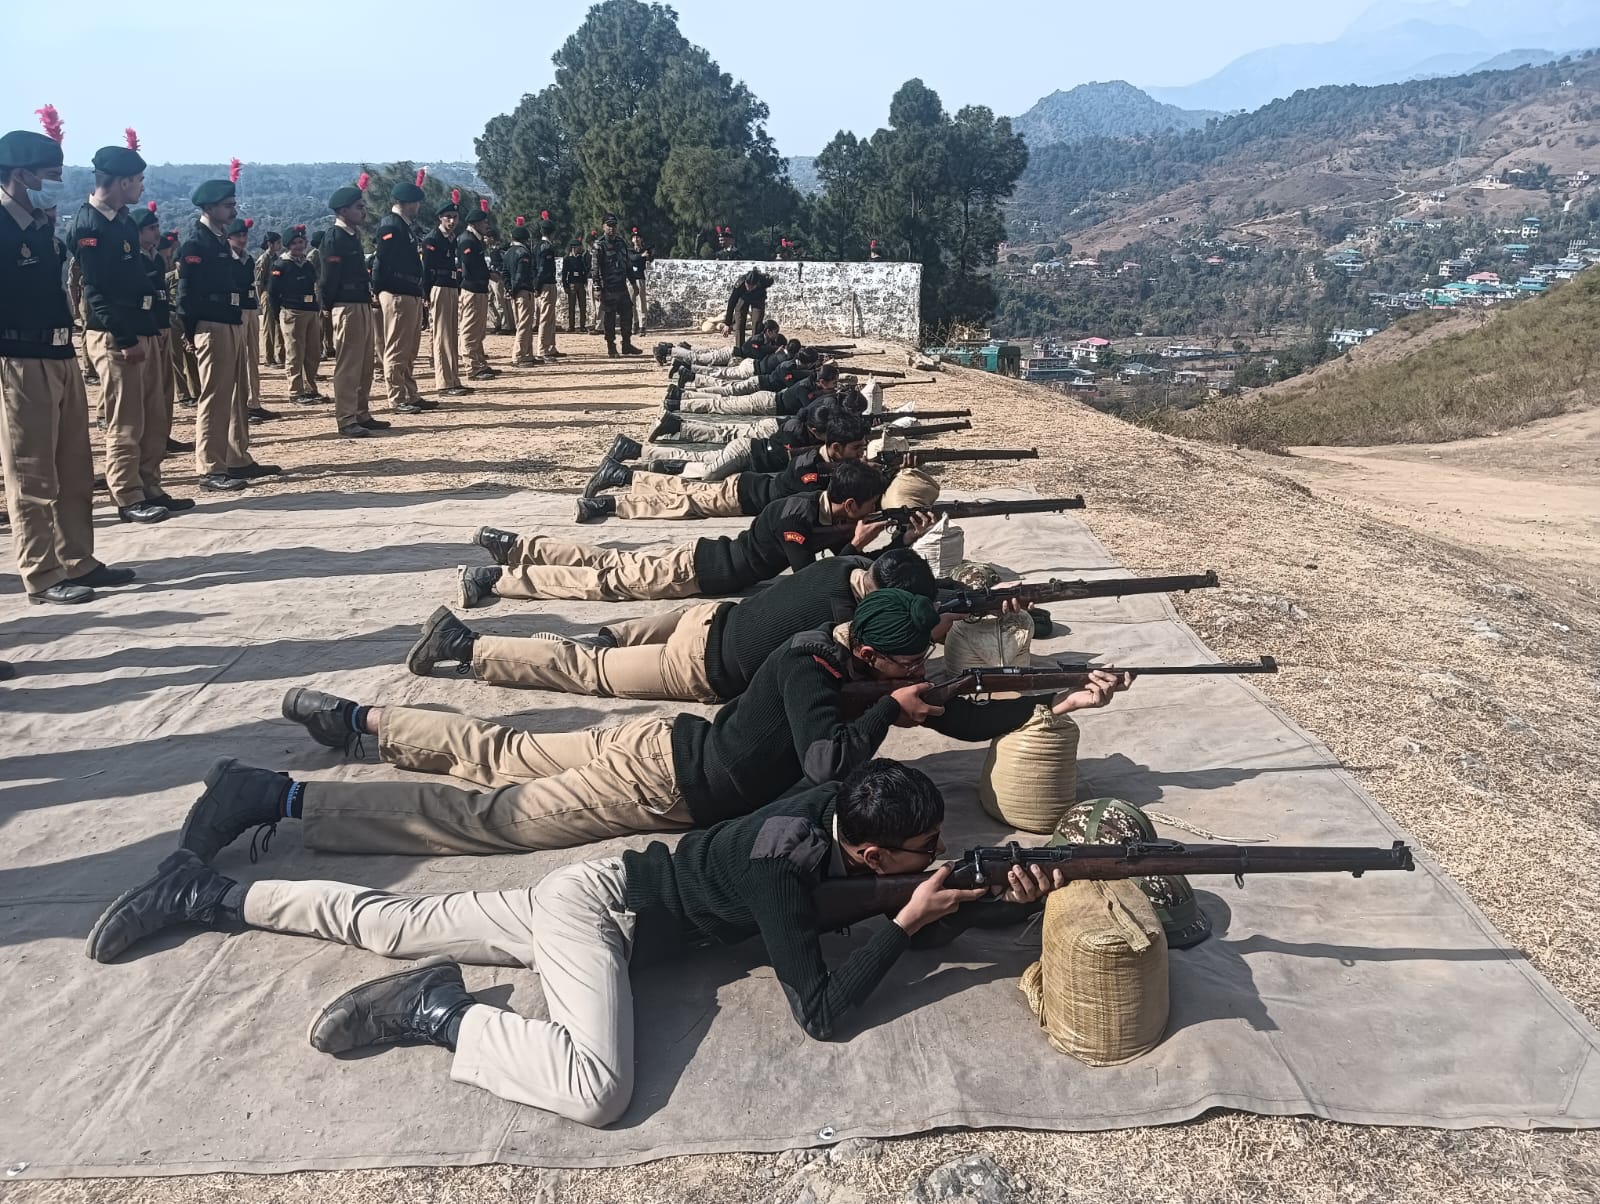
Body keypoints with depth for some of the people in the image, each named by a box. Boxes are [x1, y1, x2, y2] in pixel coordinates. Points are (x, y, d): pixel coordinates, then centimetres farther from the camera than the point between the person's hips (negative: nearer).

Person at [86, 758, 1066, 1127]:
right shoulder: (781, 870, -27)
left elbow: (934, 907, 8)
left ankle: (205, 895, 26)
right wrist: (906, 922, -23)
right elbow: (821, 1013, -26)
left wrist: (1014, 897, -9)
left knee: (392, 924, 15)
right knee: (597, 1088, -30)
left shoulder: (847, 804, -4)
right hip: (593, 906, -8)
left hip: (599, 894, 8)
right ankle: (440, 1012, -10)